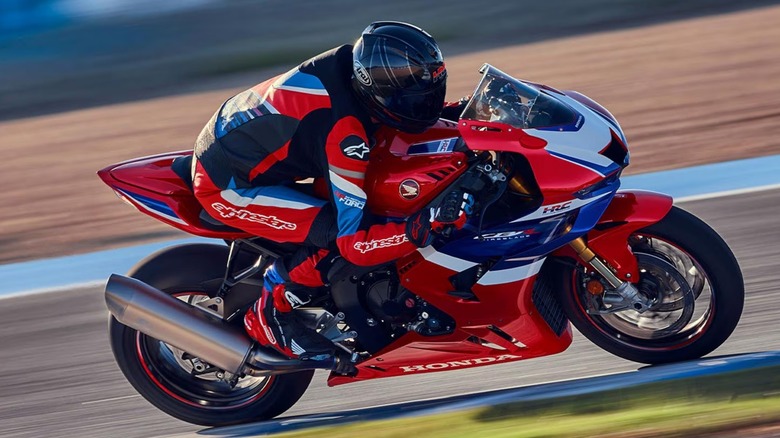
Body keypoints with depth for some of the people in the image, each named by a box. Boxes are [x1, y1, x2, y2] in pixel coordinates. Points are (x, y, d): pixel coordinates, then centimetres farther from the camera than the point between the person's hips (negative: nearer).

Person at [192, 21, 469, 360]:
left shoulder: (349, 65, -10)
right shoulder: (343, 134, -33)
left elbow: (403, 117, 15)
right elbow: (355, 243, -31)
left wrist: (460, 112, 2)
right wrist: (423, 227, -42)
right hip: (225, 184, -9)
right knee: (336, 233, -23)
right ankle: (269, 315, -3)